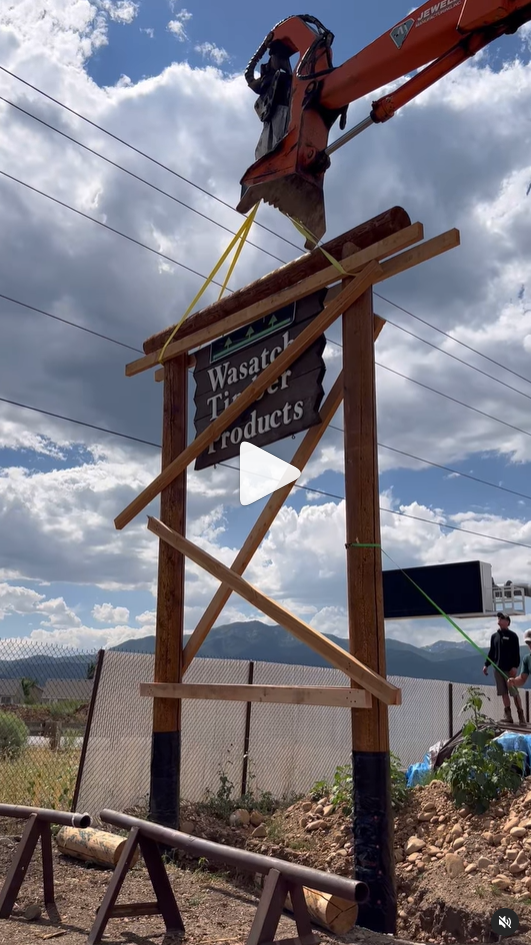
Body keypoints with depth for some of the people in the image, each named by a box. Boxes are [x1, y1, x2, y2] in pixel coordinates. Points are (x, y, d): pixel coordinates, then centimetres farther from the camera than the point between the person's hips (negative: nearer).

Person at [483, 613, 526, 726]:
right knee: (503, 692, 4)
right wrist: (486, 664, 10)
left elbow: (516, 653, -8)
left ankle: (521, 715, 3)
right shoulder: (494, 636, 12)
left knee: (514, 692, -4)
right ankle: (508, 715, 7)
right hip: (498, 668, 5)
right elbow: (491, 652, 16)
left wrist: (515, 666, -16)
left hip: (509, 669, -5)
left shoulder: (512, 635, -3)